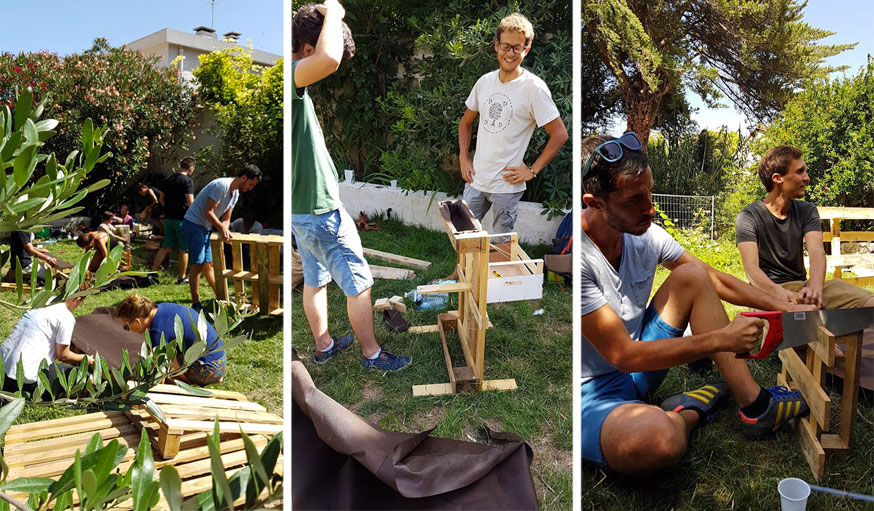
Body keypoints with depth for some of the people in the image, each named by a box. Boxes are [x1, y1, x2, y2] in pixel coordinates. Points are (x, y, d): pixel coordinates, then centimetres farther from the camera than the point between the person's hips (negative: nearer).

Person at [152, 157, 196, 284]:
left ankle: (153, 272, 10)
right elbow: (190, 202, -18)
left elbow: (161, 199, 17)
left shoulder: (168, 180, 11)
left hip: (168, 218, 7)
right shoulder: (188, 181, -12)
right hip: (182, 219, -7)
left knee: (165, 247, 12)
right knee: (184, 250, 4)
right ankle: (181, 277, 10)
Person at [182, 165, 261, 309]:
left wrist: (224, 230, -10)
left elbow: (226, 218, 9)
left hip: (206, 228, 10)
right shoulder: (221, 185, -20)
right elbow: (209, 213, -23)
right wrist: (222, 228, -24)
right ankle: (195, 304, -8)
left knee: (208, 264, 14)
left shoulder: (235, 193, 9)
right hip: (193, 224, -9)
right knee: (198, 264, -11)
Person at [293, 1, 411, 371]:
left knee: (315, 279, 23)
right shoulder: (288, 76, -26)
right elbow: (329, 59, -46)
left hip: (301, 205, 10)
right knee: (359, 283, 6)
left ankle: (323, 345, 39)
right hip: (321, 209, -10)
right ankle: (371, 354, 22)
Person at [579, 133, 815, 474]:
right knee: (660, 437, -41)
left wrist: (784, 307, 3)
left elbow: (715, 281, 10)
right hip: (590, 394, -8)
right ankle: (690, 412, -2)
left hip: (632, 370, 8)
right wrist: (721, 339, -22)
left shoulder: (645, 234, -5)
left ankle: (754, 406, 1)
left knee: (692, 276, -1)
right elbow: (623, 355, -26)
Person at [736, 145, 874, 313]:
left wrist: (815, 287, -31)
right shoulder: (748, 217, -6)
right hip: (768, 290, -4)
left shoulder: (806, 211, 9)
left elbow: (817, 251, -9)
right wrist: (779, 292, -40)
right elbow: (751, 267, -18)